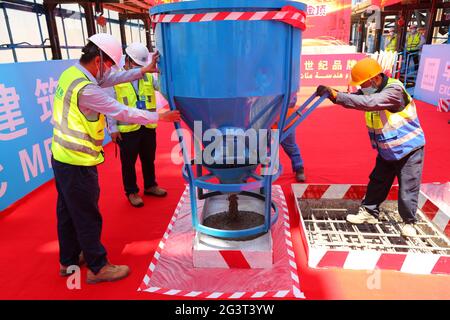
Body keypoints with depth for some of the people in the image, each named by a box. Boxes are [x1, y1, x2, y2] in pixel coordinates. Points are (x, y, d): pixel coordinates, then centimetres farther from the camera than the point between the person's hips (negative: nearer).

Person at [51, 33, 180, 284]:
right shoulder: (86, 89, -24)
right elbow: (122, 112, -20)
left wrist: (143, 71, 9)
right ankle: (98, 267, 21)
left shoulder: (71, 73, 4)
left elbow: (112, 79, 10)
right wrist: (160, 117, -11)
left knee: (68, 213, 20)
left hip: (62, 157, 10)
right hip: (77, 163, -9)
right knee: (88, 217, 4)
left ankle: (69, 261, 38)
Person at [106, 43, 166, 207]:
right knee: (129, 163, 9)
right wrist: (113, 129, -8)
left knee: (149, 159, 18)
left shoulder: (148, 76, 7)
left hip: (148, 127, 4)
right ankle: (132, 192, 26)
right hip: (127, 130, -4)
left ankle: (150, 186, 38)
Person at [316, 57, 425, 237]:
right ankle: (369, 212, 29)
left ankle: (409, 222, 21)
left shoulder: (394, 90, -28)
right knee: (376, 182, 14)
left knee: (408, 190, 2)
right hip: (387, 151, 7)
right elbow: (353, 99, -10)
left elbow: (368, 103, -44)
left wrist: (336, 95, -48)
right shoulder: (370, 91, -3)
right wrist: (332, 94, -31)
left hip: (409, 149, -7)